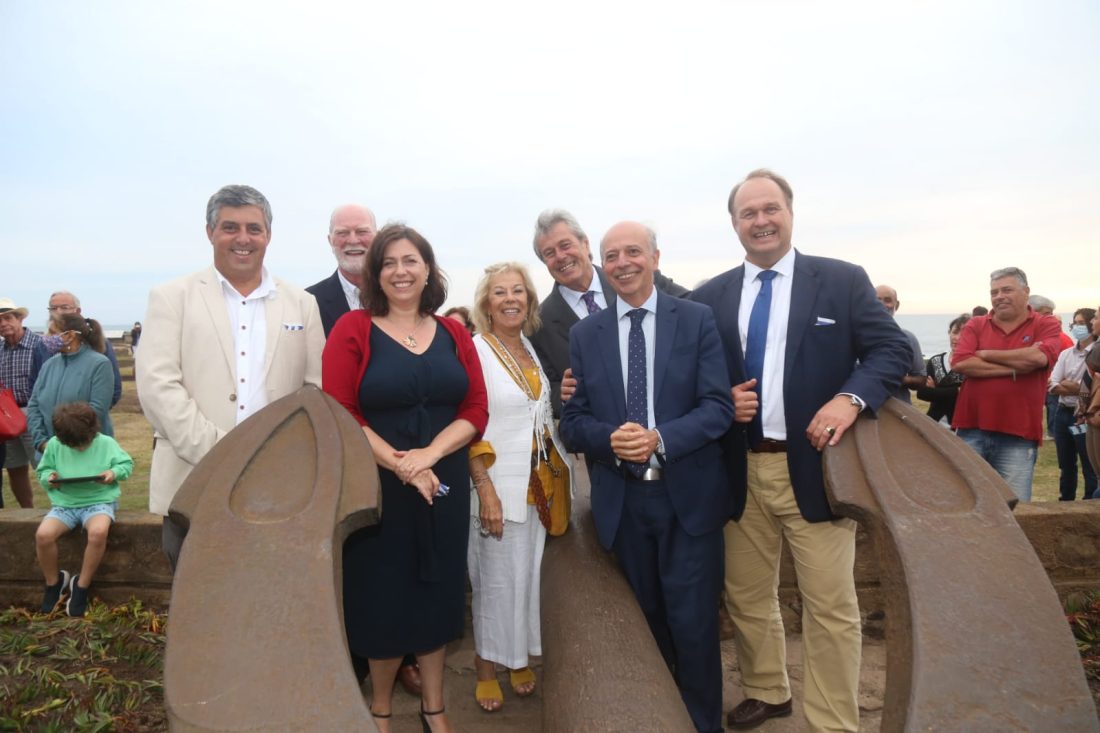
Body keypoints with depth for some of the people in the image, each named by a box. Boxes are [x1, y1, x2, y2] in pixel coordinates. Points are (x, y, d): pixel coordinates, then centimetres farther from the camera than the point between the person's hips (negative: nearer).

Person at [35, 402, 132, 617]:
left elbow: (127, 463, 8)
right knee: (43, 534, -26)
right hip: (64, 503, 3)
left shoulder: (106, 443, -2)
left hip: (99, 501, -3)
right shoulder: (54, 445, 2)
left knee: (98, 532, -35)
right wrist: (48, 478, -9)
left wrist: (114, 473, -13)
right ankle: (53, 583, 5)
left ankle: (81, 586, -11)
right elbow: (43, 471, 14)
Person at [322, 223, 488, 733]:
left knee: (437, 592, 13)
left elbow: (476, 411, -1)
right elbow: (339, 414, -12)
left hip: (443, 485, 3)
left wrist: (428, 454, -16)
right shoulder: (352, 329, -5)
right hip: (376, 487, -3)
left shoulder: (454, 334, 4)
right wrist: (398, 464, -19)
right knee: (382, 597, 9)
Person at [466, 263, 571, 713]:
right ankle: (486, 668, 25)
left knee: (531, 574, 15)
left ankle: (520, 659, 33)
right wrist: (486, 490, -18)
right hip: (499, 486, -5)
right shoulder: (474, 349, -10)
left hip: (541, 483, 6)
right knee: (496, 580, 6)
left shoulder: (533, 347, 7)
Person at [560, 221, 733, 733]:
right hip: (621, 502, 2)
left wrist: (660, 438, -23)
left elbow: (719, 407, -8)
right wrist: (609, 438, -19)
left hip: (688, 497, -2)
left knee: (693, 623, 4)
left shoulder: (697, 320, -1)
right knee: (645, 623, 17)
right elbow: (572, 421, 2)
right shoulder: (584, 335, 5)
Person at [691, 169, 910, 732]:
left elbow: (892, 349, -3)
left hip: (815, 466, -3)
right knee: (747, 596, 18)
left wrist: (851, 398, -20)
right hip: (742, 470, 3)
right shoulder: (709, 298, 6)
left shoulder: (843, 280, 0)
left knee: (830, 606, 3)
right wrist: (722, 401, -10)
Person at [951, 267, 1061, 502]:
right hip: (971, 430, 2)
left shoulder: (1046, 325, 5)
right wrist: (1014, 369, -10)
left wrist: (986, 354, -5)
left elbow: (1039, 357, -16)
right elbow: (960, 363, -7)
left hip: (1017, 435, -2)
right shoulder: (975, 325, 9)